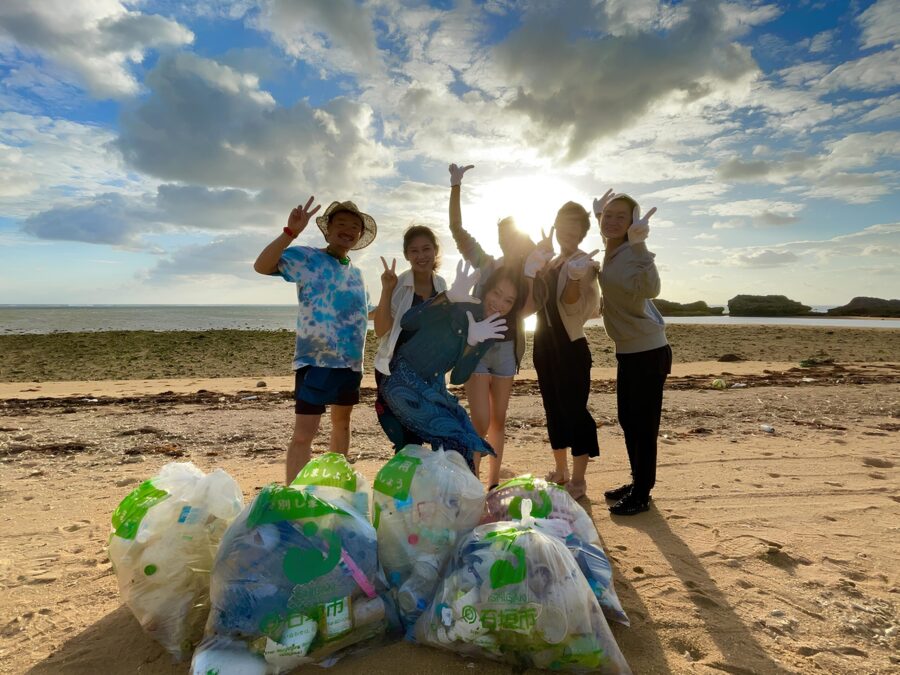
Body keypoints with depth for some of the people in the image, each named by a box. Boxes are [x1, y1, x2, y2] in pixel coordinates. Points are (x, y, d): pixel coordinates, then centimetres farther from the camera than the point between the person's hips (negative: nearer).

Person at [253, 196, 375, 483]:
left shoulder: (356, 272, 15)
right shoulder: (306, 257, -4)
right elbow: (262, 266, -19)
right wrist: (290, 232, -29)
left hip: (351, 362, 7)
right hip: (316, 360, -7)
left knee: (342, 423, 18)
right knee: (304, 433, -10)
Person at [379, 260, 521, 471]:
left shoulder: (493, 332, 4)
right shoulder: (459, 308, -16)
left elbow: (458, 378, -2)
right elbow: (407, 322, -29)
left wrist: (473, 342, -20)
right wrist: (450, 295, -43)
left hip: (433, 388, 7)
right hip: (405, 382, -7)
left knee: (471, 444, 1)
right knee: (457, 442, -14)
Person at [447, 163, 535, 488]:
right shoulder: (486, 264, -1)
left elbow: (526, 309, -6)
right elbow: (456, 227, -8)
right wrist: (456, 186, -15)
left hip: (507, 348, 3)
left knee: (498, 419, 10)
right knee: (481, 422, -9)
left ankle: (493, 483, 23)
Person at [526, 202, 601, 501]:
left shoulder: (584, 263, -7)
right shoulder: (548, 263, 15)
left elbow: (574, 308, -17)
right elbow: (535, 302, 8)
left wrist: (575, 277, -34)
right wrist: (536, 270, -3)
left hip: (571, 346, -8)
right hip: (545, 344, 8)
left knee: (574, 409, -4)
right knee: (553, 408, 14)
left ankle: (578, 480, 7)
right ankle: (561, 472, 27)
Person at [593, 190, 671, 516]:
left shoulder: (631, 253, -18)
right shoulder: (610, 252, 7)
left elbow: (649, 289, -40)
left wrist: (640, 244, -45)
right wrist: (597, 213, 23)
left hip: (649, 352, -9)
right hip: (627, 351, 9)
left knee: (644, 424, 0)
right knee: (628, 421, 18)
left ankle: (642, 495, 14)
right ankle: (637, 483, 33)